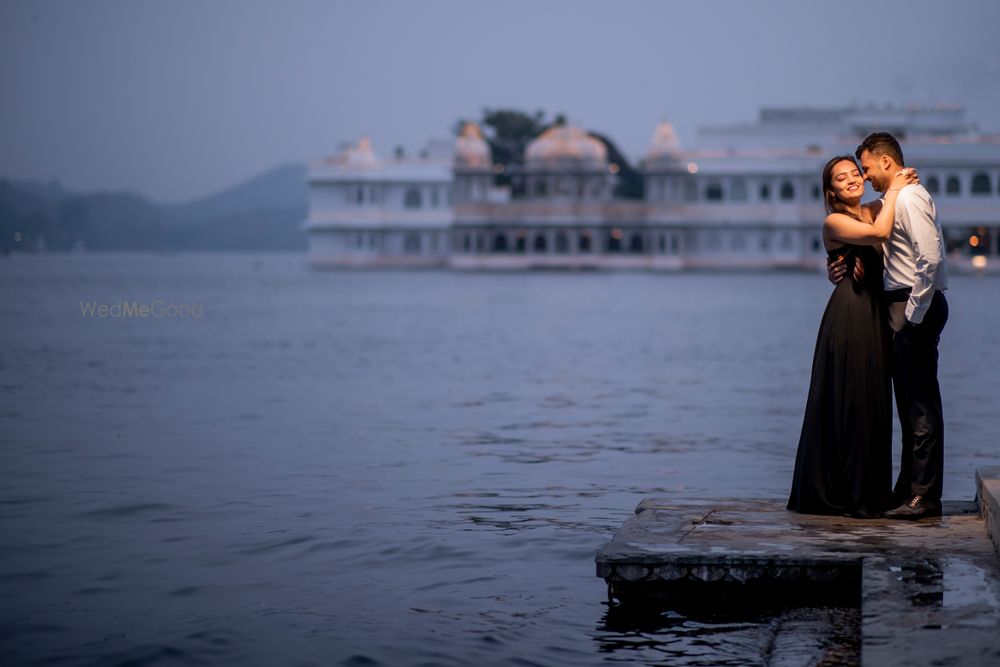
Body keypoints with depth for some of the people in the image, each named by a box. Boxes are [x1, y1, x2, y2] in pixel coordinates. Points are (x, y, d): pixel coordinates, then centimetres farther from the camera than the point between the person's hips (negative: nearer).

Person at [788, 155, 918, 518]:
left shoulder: (876, 210, 14)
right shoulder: (834, 222, -5)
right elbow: (879, 233, -20)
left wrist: (904, 184, 8)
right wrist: (892, 191, -8)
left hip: (877, 315, 7)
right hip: (849, 315, -7)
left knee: (873, 402, 9)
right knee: (848, 401, -3)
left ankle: (871, 490, 16)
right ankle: (850, 492, 3)